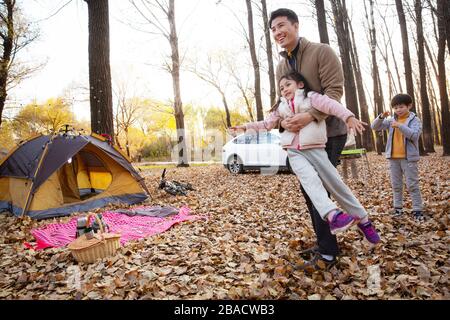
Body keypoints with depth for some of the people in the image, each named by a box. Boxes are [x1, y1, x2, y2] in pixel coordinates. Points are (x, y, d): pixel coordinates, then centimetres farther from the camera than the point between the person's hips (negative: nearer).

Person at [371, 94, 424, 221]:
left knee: (412, 185, -1)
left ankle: (417, 210, 6)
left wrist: (399, 126, -25)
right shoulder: (391, 120, 8)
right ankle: (398, 208, 21)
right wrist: (381, 117, -15)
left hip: (409, 158, -4)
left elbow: (414, 135, -18)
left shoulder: (414, 120, -3)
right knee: (396, 185, 11)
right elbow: (375, 127, 2)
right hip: (393, 157, 4)